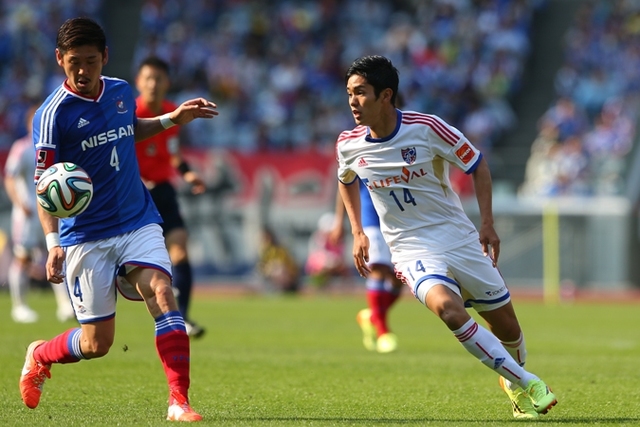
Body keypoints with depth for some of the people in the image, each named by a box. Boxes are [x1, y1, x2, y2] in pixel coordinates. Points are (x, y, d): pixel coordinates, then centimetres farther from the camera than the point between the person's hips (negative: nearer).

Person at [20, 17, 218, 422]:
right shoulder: (53, 114, -13)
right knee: (97, 343, 0)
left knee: (163, 296, -20)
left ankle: (179, 402, -20)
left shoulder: (122, 91, 4)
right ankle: (39, 355, 33)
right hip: (85, 236, -4)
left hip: (139, 223, 4)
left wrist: (172, 119, 15)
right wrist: (53, 241, -24)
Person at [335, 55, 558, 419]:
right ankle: (528, 383, -22)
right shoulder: (349, 145, -5)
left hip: (460, 239, 0)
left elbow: (477, 163, -2)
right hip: (411, 250, 0)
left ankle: (514, 383, 39)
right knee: (448, 308, -30)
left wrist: (488, 223, -7)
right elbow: (346, 181, 19)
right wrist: (357, 232, 11)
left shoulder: (426, 128, -14)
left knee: (506, 326, 5)